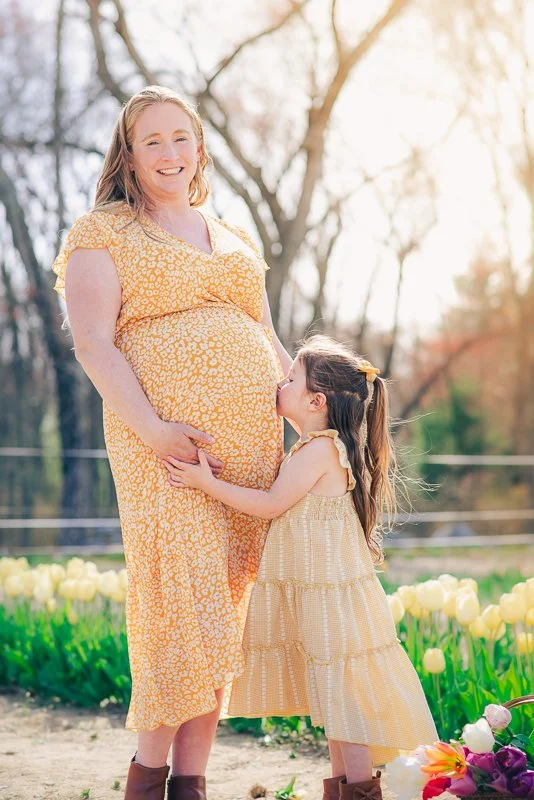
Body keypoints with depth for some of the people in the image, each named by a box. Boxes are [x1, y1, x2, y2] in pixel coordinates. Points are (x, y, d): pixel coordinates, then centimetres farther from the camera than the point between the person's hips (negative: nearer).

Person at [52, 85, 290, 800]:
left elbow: (269, 342, 24)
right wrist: (150, 428, -17)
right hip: (165, 439, -5)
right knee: (180, 592, -12)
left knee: (226, 599, 2)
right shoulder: (103, 234, 5)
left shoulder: (234, 240, 23)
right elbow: (94, 344, -5)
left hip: (251, 439, 5)